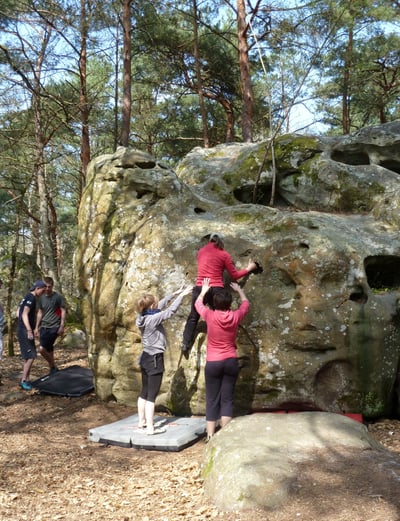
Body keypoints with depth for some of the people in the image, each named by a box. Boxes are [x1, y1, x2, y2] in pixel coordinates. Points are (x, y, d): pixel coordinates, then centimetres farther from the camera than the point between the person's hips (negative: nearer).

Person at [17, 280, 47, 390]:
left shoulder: (26, 297, 15)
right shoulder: (31, 298, -14)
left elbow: (19, 313, 22)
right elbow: (24, 315, -23)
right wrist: (29, 330, -29)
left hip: (22, 329, 10)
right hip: (24, 331, -10)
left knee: (28, 357, 13)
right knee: (30, 356, -9)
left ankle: (26, 380, 17)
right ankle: (23, 380, -5)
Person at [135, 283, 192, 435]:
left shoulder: (142, 318, 3)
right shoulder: (154, 319, -21)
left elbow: (161, 306, 13)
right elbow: (171, 310, -18)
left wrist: (174, 294, 16)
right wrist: (182, 295, -8)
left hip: (146, 357, 9)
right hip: (155, 359, -9)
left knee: (144, 392, 18)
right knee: (152, 395, -4)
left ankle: (141, 421, 29)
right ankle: (150, 427, 0)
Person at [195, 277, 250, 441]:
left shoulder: (210, 316, -9)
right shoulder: (235, 316, -5)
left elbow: (198, 304, 13)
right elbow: (246, 304, 17)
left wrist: (204, 290, 30)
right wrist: (239, 289, 34)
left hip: (213, 363, -1)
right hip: (231, 362, 1)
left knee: (212, 401, 5)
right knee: (227, 400, 6)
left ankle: (210, 437, 7)